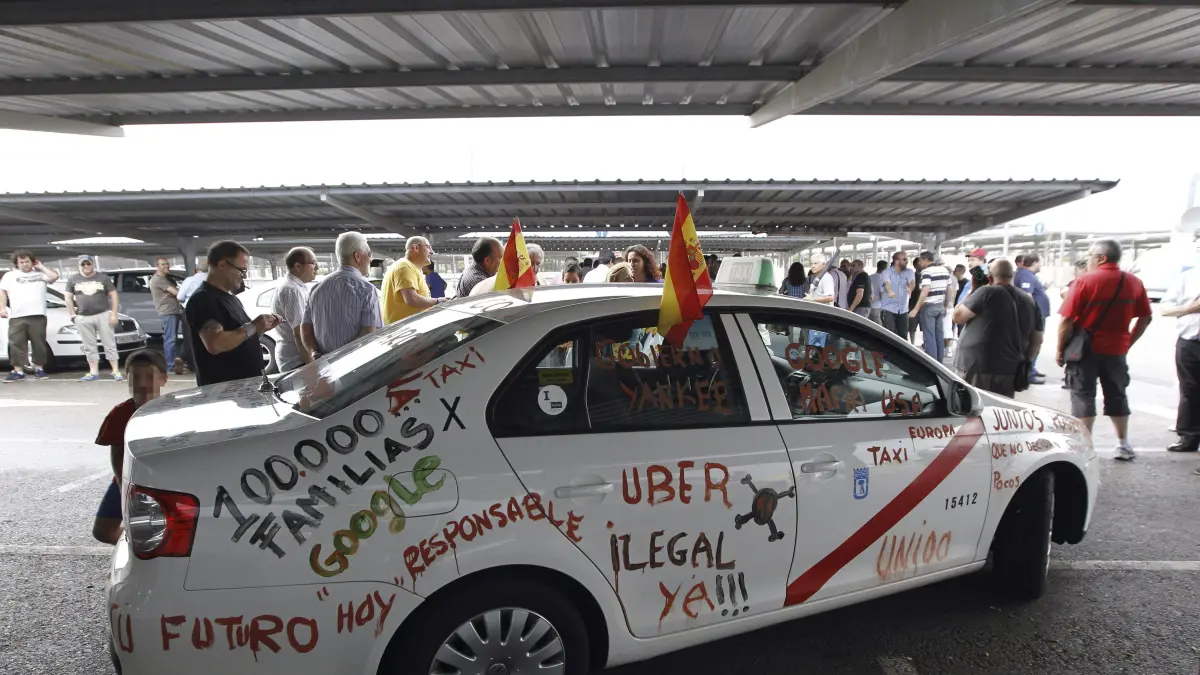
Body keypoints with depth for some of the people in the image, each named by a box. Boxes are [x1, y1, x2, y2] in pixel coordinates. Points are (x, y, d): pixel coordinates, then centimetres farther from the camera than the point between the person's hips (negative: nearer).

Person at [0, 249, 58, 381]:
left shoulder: (40, 274, 13)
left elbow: (54, 276, -4)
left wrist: (41, 267, 7)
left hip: (38, 316, -1)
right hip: (17, 317, 1)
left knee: (39, 344, 2)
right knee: (16, 344, -2)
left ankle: (39, 369, 12)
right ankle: (18, 372, 1)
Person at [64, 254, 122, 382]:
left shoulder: (103, 278, 4)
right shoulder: (73, 280, 9)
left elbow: (113, 296, 3)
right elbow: (68, 297, 10)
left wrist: (113, 314, -5)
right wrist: (73, 315, 1)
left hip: (103, 315, -2)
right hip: (83, 318, 2)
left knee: (109, 344, -2)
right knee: (89, 347, 5)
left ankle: (116, 371, 0)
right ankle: (94, 372, 10)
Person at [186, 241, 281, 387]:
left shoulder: (231, 298, 16)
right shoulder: (203, 300, -15)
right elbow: (215, 344, -28)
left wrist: (260, 329, 5)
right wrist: (252, 327, -19)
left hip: (246, 384, 9)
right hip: (222, 389, -9)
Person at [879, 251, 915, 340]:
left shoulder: (909, 272, 7)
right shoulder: (887, 272, -4)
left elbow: (912, 281, -15)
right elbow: (887, 283, -25)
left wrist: (910, 289, -41)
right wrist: (890, 291, -50)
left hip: (903, 310, 4)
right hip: (888, 309, -4)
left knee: (903, 336, 8)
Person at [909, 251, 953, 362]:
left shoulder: (926, 271, -13)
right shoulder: (945, 270, 11)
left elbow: (925, 292, -22)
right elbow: (949, 290, 13)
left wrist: (916, 309, -21)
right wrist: (946, 306, 21)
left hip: (929, 307, -7)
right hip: (940, 306, 7)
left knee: (929, 337, -4)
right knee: (939, 336, 12)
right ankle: (939, 362, 17)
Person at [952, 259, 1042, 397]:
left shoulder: (986, 293, -10)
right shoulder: (1030, 302, 10)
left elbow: (957, 317, -5)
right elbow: (1037, 341, 14)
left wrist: (972, 291, 4)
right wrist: (1023, 362, 24)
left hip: (976, 366, -6)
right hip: (1009, 369, 6)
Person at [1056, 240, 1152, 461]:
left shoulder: (1085, 281, -12)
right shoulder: (1134, 283, 3)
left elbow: (1067, 320, -14)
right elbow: (1145, 318, 8)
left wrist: (1060, 349, -5)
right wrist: (1128, 342, 16)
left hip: (1086, 349, -4)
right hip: (1116, 350, 4)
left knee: (1083, 396, 3)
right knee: (1117, 396, 17)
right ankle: (1124, 445, 24)